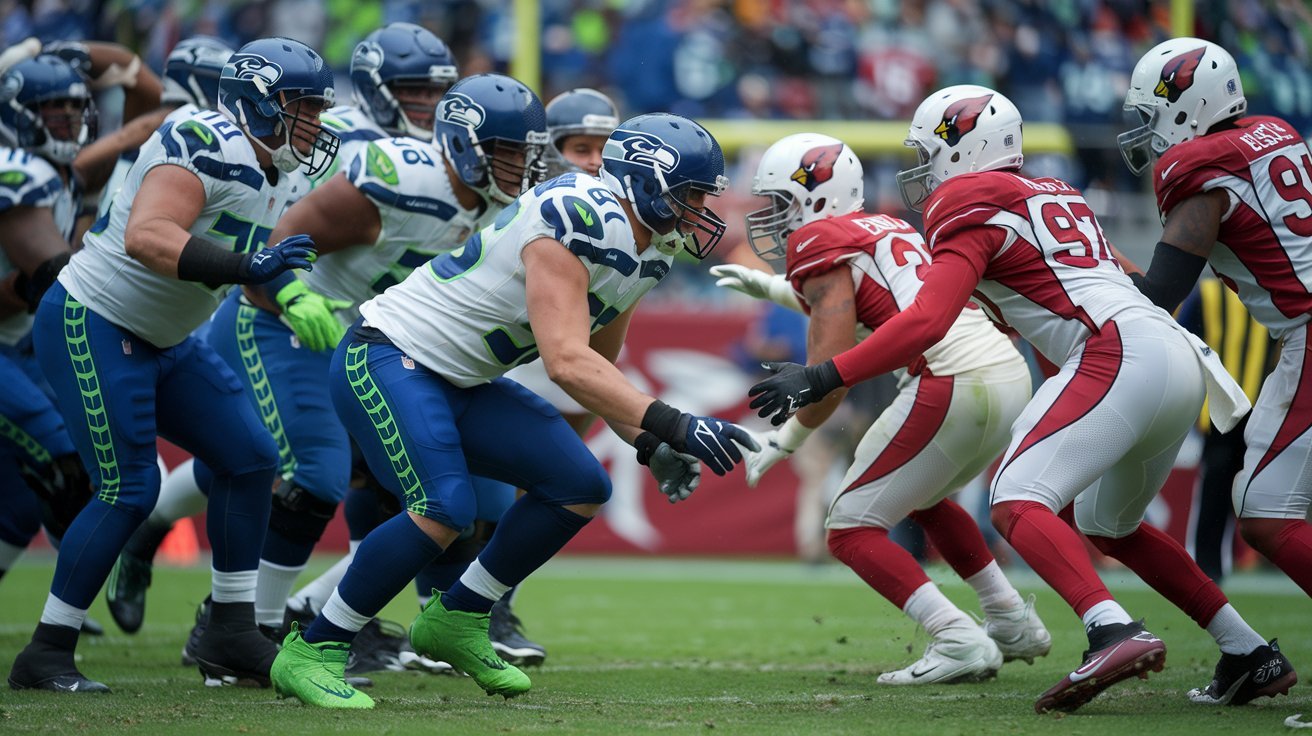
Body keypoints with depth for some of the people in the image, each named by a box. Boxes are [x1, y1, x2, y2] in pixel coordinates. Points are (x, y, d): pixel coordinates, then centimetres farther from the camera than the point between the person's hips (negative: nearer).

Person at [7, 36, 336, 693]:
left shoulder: (270, 174, 8)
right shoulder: (206, 147, -23)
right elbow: (147, 238, -38)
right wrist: (246, 266, -45)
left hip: (162, 342, 10)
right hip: (90, 326, -10)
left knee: (249, 459, 5)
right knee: (129, 490, -10)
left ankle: (231, 636, 13)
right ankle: (45, 655, 0)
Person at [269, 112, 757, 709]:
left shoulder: (645, 255, 6)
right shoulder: (578, 219, -25)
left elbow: (597, 368, 18)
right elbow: (567, 363, -34)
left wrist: (650, 444, 3)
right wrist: (672, 426, -38)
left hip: (463, 384, 10)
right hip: (390, 356, -10)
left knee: (580, 489, 2)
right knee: (443, 510, -25)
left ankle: (457, 620, 16)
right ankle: (312, 653, -12)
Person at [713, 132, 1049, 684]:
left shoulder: (820, 241, 1)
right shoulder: (888, 228, 25)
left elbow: (831, 367, -6)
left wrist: (785, 440, 4)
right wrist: (774, 288, 50)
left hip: (952, 382, -9)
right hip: (1012, 374, 9)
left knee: (852, 530, 1)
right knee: (921, 498, 33)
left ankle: (959, 641, -14)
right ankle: (1013, 623, 29)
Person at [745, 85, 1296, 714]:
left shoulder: (969, 210, 1)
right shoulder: (1053, 195, 27)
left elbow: (926, 323, -11)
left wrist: (823, 378, -14)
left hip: (1119, 355, -9)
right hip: (1184, 359, 9)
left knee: (1018, 501, -16)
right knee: (1107, 525, 24)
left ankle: (1116, 634, -38)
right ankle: (1255, 655, 24)